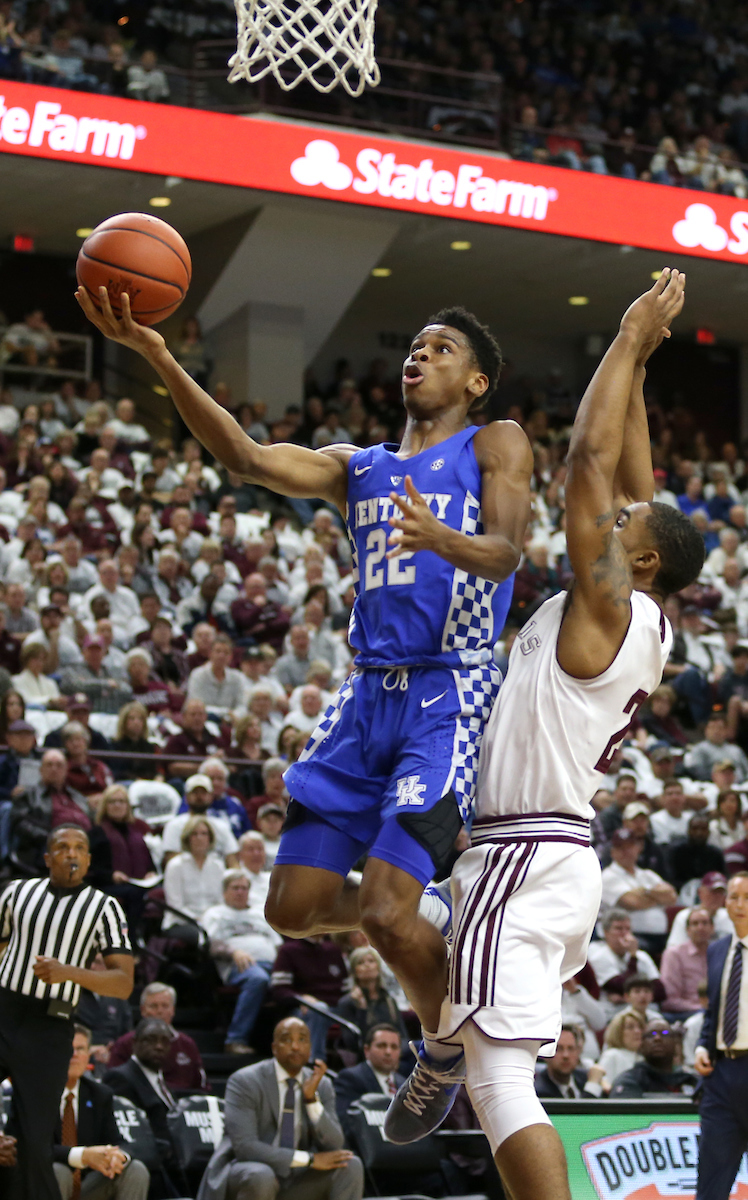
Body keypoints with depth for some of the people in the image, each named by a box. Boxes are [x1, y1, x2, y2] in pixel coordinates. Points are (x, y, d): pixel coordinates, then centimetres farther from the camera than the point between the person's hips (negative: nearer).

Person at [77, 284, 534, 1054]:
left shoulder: (495, 445, 6)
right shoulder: (356, 469, 19)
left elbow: (505, 554, -10)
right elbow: (247, 459, 1)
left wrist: (442, 539, -34)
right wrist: (159, 359, -12)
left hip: (450, 697, -6)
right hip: (367, 695, 6)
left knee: (388, 917, -17)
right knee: (294, 909, 2)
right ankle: (395, 914, 34)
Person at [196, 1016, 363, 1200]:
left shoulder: (321, 1085, 3)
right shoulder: (244, 1081, -13)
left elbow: (334, 1147, -6)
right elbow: (245, 1146, -24)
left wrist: (312, 1098, -21)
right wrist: (309, 1159, -25)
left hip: (295, 1178, 5)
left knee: (351, 1166, -18)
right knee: (260, 1175, -38)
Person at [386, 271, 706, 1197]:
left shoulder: (608, 604, -10)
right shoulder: (648, 626, 13)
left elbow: (591, 458, -12)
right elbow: (631, 482, 21)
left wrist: (631, 340, -3)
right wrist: (638, 355, 21)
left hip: (523, 858, -10)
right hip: (566, 862, 10)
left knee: (501, 1082, -15)